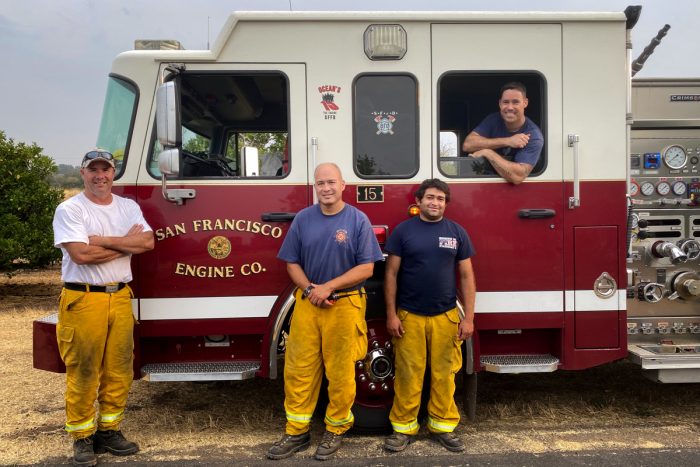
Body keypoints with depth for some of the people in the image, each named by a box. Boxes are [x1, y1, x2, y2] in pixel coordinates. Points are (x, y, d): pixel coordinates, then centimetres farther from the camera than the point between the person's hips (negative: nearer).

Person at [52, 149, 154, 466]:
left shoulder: (129, 207, 11)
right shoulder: (69, 209, -4)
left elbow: (147, 242, -4)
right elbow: (81, 254, -17)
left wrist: (103, 240, -12)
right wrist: (126, 243, -7)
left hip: (120, 297, 5)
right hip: (83, 300, -4)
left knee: (119, 371, 9)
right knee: (83, 374, 3)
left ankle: (109, 431, 24)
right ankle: (82, 439, 18)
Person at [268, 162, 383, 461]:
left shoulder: (358, 220, -3)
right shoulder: (302, 219, 5)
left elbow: (366, 268, -7)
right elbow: (292, 262, 6)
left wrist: (328, 287, -15)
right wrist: (310, 288, -11)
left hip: (345, 305, -2)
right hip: (307, 303, 3)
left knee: (340, 372, 6)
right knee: (298, 369, 5)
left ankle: (335, 431, 23)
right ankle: (297, 431, 19)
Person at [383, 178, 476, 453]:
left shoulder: (457, 232, 5)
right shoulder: (403, 230, 0)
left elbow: (466, 276, 6)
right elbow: (391, 273, 0)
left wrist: (469, 317, 0)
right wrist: (391, 314, -5)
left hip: (446, 316, 2)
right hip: (409, 316, -1)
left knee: (444, 374, 8)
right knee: (408, 375, 4)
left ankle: (443, 426, 23)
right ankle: (403, 427, 17)